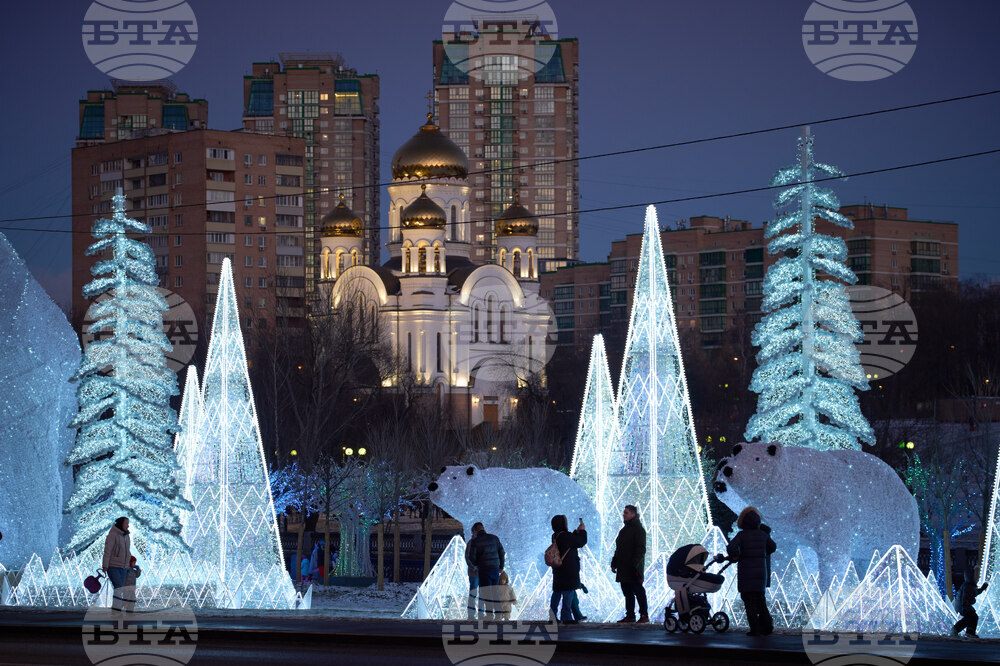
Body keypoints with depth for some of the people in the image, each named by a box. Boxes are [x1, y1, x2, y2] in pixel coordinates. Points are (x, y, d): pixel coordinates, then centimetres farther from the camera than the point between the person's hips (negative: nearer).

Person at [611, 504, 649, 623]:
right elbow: (618, 549, 24)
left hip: (633, 569, -9)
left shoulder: (638, 529, -8)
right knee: (627, 592, 8)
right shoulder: (624, 530, 19)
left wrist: (635, 564, -22)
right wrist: (614, 563, 17)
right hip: (623, 568, 9)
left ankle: (644, 615, -5)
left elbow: (640, 549, -14)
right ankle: (630, 615, 11)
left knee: (638, 591, -7)